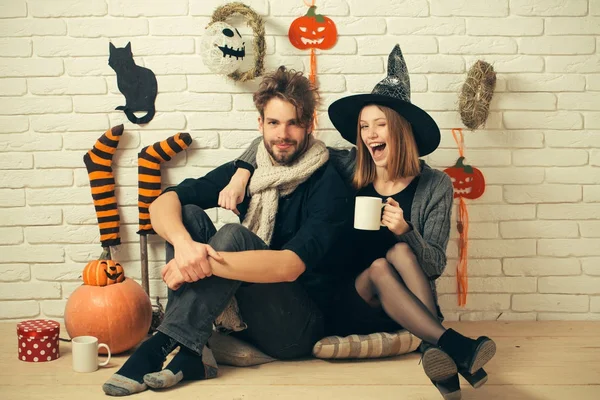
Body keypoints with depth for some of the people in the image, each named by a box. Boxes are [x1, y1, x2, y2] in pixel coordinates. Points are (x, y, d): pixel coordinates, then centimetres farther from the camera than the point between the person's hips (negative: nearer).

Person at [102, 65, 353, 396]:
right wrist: (183, 243, -32)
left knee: (234, 235, -28)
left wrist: (205, 263, -36)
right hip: (245, 318, 6)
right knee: (189, 214, -12)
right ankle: (189, 354, -23)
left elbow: (290, 266, -28)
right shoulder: (246, 170, 2)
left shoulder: (328, 184, -13)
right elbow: (163, 203, -9)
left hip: (299, 327, -5)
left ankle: (163, 345, -26)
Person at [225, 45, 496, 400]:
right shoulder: (347, 169, -1)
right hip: (346, 307, 0)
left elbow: (436, 266, -4)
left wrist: (406, 232, -23)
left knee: (399, 252, -28)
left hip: (409, 307, 0)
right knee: (378, 267, -30)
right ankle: (455, 346, -38)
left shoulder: (435, 186, -2)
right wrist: (241, 173, -11)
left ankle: (434, 351, -41)